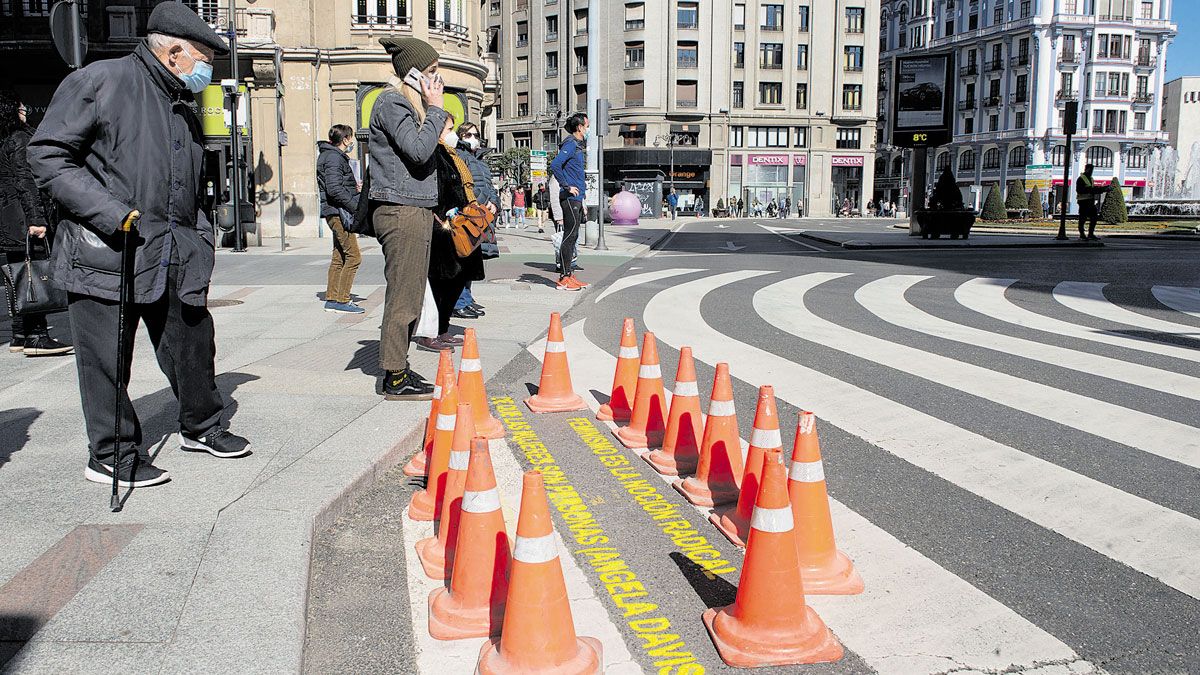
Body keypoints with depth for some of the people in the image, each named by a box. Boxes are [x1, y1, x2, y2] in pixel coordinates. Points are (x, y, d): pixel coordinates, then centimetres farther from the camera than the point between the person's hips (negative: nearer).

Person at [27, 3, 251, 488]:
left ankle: (201, 427, 34)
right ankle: (111, 456, 14)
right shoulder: (101, 81, -8)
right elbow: (47, 155, -12)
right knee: (108, 361, 1)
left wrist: (199, 240, 16)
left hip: (174, 260, 7)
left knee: (193, 346, 13)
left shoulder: (182, 105, 18)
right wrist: (113, 215, -19)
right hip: (105, 254, -7)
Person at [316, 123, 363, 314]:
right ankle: (342, 300, -8)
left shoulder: (329, 155, 19)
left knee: (339, 257, 13)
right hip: (338, 212, -11)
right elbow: (334, 189, -23)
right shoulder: (334, 158, -14)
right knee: (353, 256, -10)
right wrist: (356, 207, -20)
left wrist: (354, 187, 15)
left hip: (336, 213, 11)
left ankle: (332, 299, 18)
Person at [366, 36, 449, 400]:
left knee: (408, 296, 12)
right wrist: (436, 109, -12)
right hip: (401, 210, -10)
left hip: (414, 210, 10)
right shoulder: (391, 103, -9)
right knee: (403, 296, -7)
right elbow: (419, 150, -21)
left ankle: (398, 369, 18)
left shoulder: (410, 104, 21)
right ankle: (395, 378, -2)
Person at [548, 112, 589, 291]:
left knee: (572, 236, 11)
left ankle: (569, 275, 16)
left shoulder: (578, 145, 18)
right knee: (569, 236, -8)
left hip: (576, 199, 10)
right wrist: (567, 187, -20)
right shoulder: (570, 144, -12)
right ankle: (565, 278, -6)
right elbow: (554, 165, -24)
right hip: (570, 198, -10)